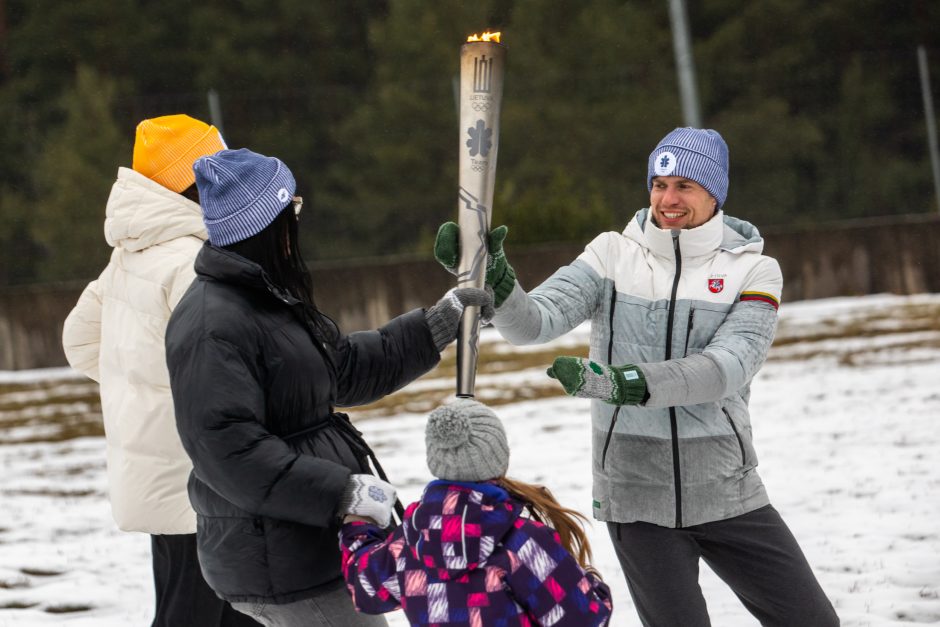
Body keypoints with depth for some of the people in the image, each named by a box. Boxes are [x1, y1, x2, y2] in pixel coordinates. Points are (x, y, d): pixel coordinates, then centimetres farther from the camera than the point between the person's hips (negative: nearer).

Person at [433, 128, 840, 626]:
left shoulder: (752, 270, -2)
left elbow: (726, 368, -19)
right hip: (636, 495, -1)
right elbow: (534, 322, -13)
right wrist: (493, 279, -34)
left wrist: (625, 382, -34)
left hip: (725, 491, 1)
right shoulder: (613, 256, 0)